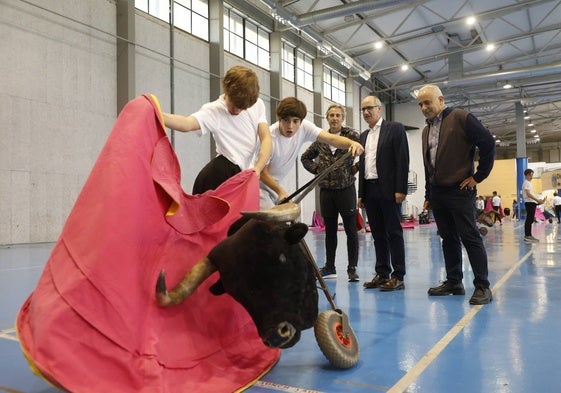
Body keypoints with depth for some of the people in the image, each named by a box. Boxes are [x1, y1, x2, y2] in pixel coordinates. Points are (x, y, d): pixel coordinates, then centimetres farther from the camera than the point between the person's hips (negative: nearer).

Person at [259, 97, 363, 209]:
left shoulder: (304, 127, -14)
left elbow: (331, 138, -24)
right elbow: (262, 173, -20)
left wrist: (352, 143, -44)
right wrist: (280, 191, -33)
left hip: (274, 185, 7)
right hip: (258, 184, -7)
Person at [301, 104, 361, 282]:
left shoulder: (352, 135, -2)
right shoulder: (320, 139, 9)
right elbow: (305, 157, 20)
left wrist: (356, 168, -8)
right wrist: (317, 169, 7)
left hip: (346, 189, -4)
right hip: (326, 189, 4)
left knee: (351, 230, 0)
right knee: (330, 230, 11)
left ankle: (352, 268, 8)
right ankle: (329, 267, 20)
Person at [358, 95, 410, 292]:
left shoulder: (395, 128, -1)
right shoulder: (364, 135, 18)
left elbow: (402, 160, -8)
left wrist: (401, 189, -15)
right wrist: (361, 194, 13)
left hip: (388, 189, -6)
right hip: (370, 190, 6)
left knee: (394, 233, -2)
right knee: (378, 235, 8)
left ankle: (398, 277, 2)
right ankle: (382, 274, 14)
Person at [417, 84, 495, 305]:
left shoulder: (461, 118, -5)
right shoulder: (427, 130, 16)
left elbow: (488, 144, -9)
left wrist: (478, 177, -7)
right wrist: (428, 195, 18)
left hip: (460, 190, -7)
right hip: (437, 193, 7)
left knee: (470, 237, -6)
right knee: (449, 239, 10)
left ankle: (482, 286, -1)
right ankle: (453, 282, 16)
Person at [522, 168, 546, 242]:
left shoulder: (529, 183, 22)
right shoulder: (526, 183, -9)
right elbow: (528, 194, -18)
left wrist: (538, 200, 14)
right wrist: (537, 200, -19)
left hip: (532, 203, 10)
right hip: (529, 203, -10)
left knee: (530, 220, 9)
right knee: (529, 219, -11)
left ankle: (529, 235, 12)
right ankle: (527, 236, -11)